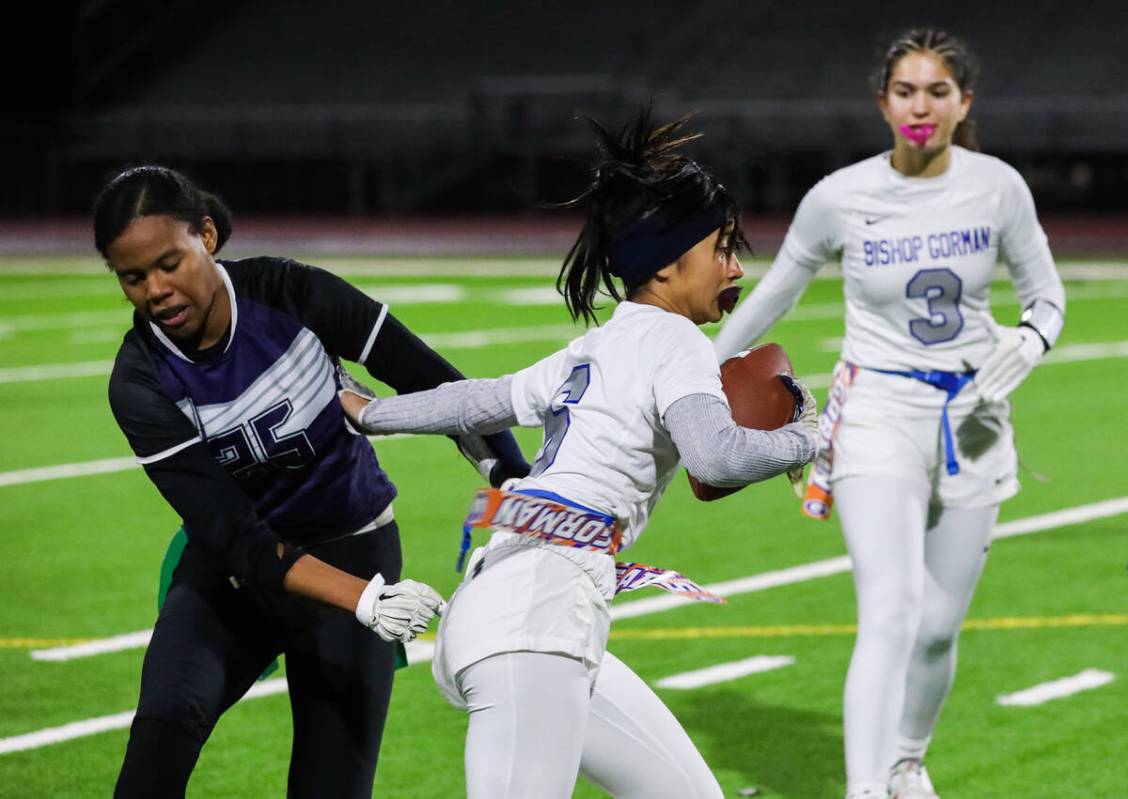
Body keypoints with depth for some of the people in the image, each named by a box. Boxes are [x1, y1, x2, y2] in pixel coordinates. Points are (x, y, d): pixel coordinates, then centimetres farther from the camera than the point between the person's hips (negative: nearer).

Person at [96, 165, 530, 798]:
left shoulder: (289, 293, -18)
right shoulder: (141, 384, -18)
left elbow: (432, 381, -10)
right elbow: (234, 535, -24)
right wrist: (363, 600, -37)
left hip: (355, 551, 0)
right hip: (234, 567, 0)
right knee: (167, 716, -29)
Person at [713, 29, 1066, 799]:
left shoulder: (998, 187, -5)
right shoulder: (840, 197, -9)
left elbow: (1046, 295, 8)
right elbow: (773, 293, 7)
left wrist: (1029, 343, -14)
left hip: (973, 417, 3)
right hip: (878, 415, -3)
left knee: (940, 626, 9)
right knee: (891, 613, -21)